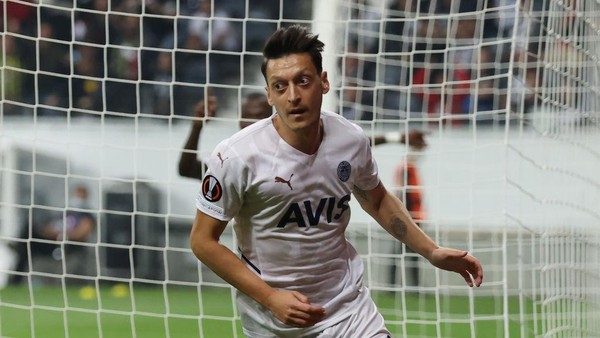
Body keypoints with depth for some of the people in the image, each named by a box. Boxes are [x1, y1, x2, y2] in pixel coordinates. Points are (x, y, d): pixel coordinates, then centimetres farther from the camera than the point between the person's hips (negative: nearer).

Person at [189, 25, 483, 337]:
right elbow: (203, 240, -11)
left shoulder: (352, 140, -7)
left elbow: (378, 201, 14)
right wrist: (269, 298, -18)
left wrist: (431, 252, 7)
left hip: (348, 307, 2)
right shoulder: (237, 156, -19)